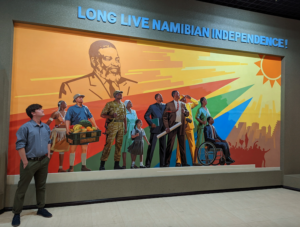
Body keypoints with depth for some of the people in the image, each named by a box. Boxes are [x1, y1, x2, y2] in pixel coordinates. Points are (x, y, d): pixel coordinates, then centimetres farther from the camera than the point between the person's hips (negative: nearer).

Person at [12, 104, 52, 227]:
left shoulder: (46, 127, 7)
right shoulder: (25, 127, -12)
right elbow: (20, 145, -13)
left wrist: (48, 156, 9)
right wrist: (25, 162, -13)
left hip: (44, 161, 6)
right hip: (30, 162, -6)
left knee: (41, 186, 15)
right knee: (22, 188, 6)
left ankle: (41, 208, 29)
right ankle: (16, 213, 20)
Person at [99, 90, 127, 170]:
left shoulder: (123, 105, 15)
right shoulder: (109, 104, -1)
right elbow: (102, 115, -3)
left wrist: (126, 127, 12)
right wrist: (111, 116, -19)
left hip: (121, 126, 6)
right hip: (112, 125, -5)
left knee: (119, 144, 6)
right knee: (108, 144, -9)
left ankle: (116, 164, 13)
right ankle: (102, 164, -2)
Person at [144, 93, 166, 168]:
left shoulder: (165, 106, 14)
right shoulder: (152, 106, 4)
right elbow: (146, 116, -1)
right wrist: (151, 123, -13)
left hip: (163, 129, 4)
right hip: (155, 128, -4)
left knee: (163, 146, 7)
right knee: (152, 146, -4)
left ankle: (162, 164, 15)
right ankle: (148, 164, 3)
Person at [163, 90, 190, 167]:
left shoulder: (183, 104, 15)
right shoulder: (169, 104, 0)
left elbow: (187, 114, 18)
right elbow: (165, 116, -4)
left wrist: (185, 111, -6)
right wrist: (167, 127, -12)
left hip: (181, 126, 4)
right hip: (173, 125, -4)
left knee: (182, 144, 8)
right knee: (170, 144, -4)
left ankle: (184, 162, 17)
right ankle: (167, 163, 6)